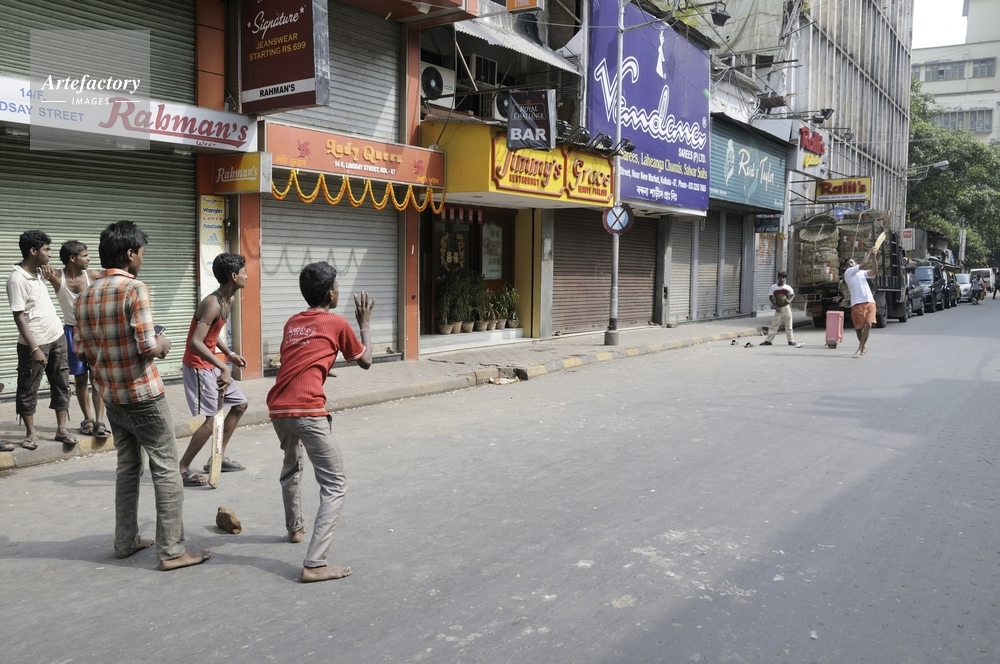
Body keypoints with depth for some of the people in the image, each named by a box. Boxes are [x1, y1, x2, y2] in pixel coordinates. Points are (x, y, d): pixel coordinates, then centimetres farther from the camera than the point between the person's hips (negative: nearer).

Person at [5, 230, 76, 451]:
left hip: (56, 337, 8)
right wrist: (35, 348, -21)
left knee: (61, 384, 9)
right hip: (35, 343, -8)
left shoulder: (38, 271, 5)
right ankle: (31, 432, 16)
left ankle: (62, 429, 16)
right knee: (27, 390, 6)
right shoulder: (17, 279, -18)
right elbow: (19, 317, -20)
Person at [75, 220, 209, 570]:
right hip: (144, 395, -8)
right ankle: (171, 550, 0)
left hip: (111, 396, 8)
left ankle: (125, 540, 25)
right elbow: (147, 346, -22)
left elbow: (82, 350, 9)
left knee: (127, 466, 19)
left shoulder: (86, 296, 6)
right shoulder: (134, 289, -17)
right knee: (166, 469, -1)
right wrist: (162, 344, -1)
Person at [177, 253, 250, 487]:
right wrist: (223, 367, -35)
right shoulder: (213, 304, -24)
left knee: (239, 404, 16)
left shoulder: (228, 300, 7)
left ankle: (219, 458, 24)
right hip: (198, 366, -10)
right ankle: (182, 469, -2)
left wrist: (229, 354, 9)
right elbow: (195, 343, -32)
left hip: (212, 365, 10)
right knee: (212, 419, -12)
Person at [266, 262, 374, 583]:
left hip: (277, 409, 7)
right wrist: (365, 323, 25)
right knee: (335, 485, -3)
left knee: (291, 468, 33)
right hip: (307, 411, -7)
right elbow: (365, 361, 16)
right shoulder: (337, 323, 3)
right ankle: (314, 564, -12)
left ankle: (295, 528, 51)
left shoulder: (292, 323, 20)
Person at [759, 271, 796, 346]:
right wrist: (776, 307, -6)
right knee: (774, 325, 1)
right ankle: (768, 340, 3)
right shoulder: (773, 287, 1)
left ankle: (791, 340, 11)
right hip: (778, 309, 0)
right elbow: (770, 297, 3)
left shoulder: (787, 287, 3)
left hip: (786, 307, 0)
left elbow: (793, 294, 17)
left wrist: (789, 300, -3)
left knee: (789, 325, 4)